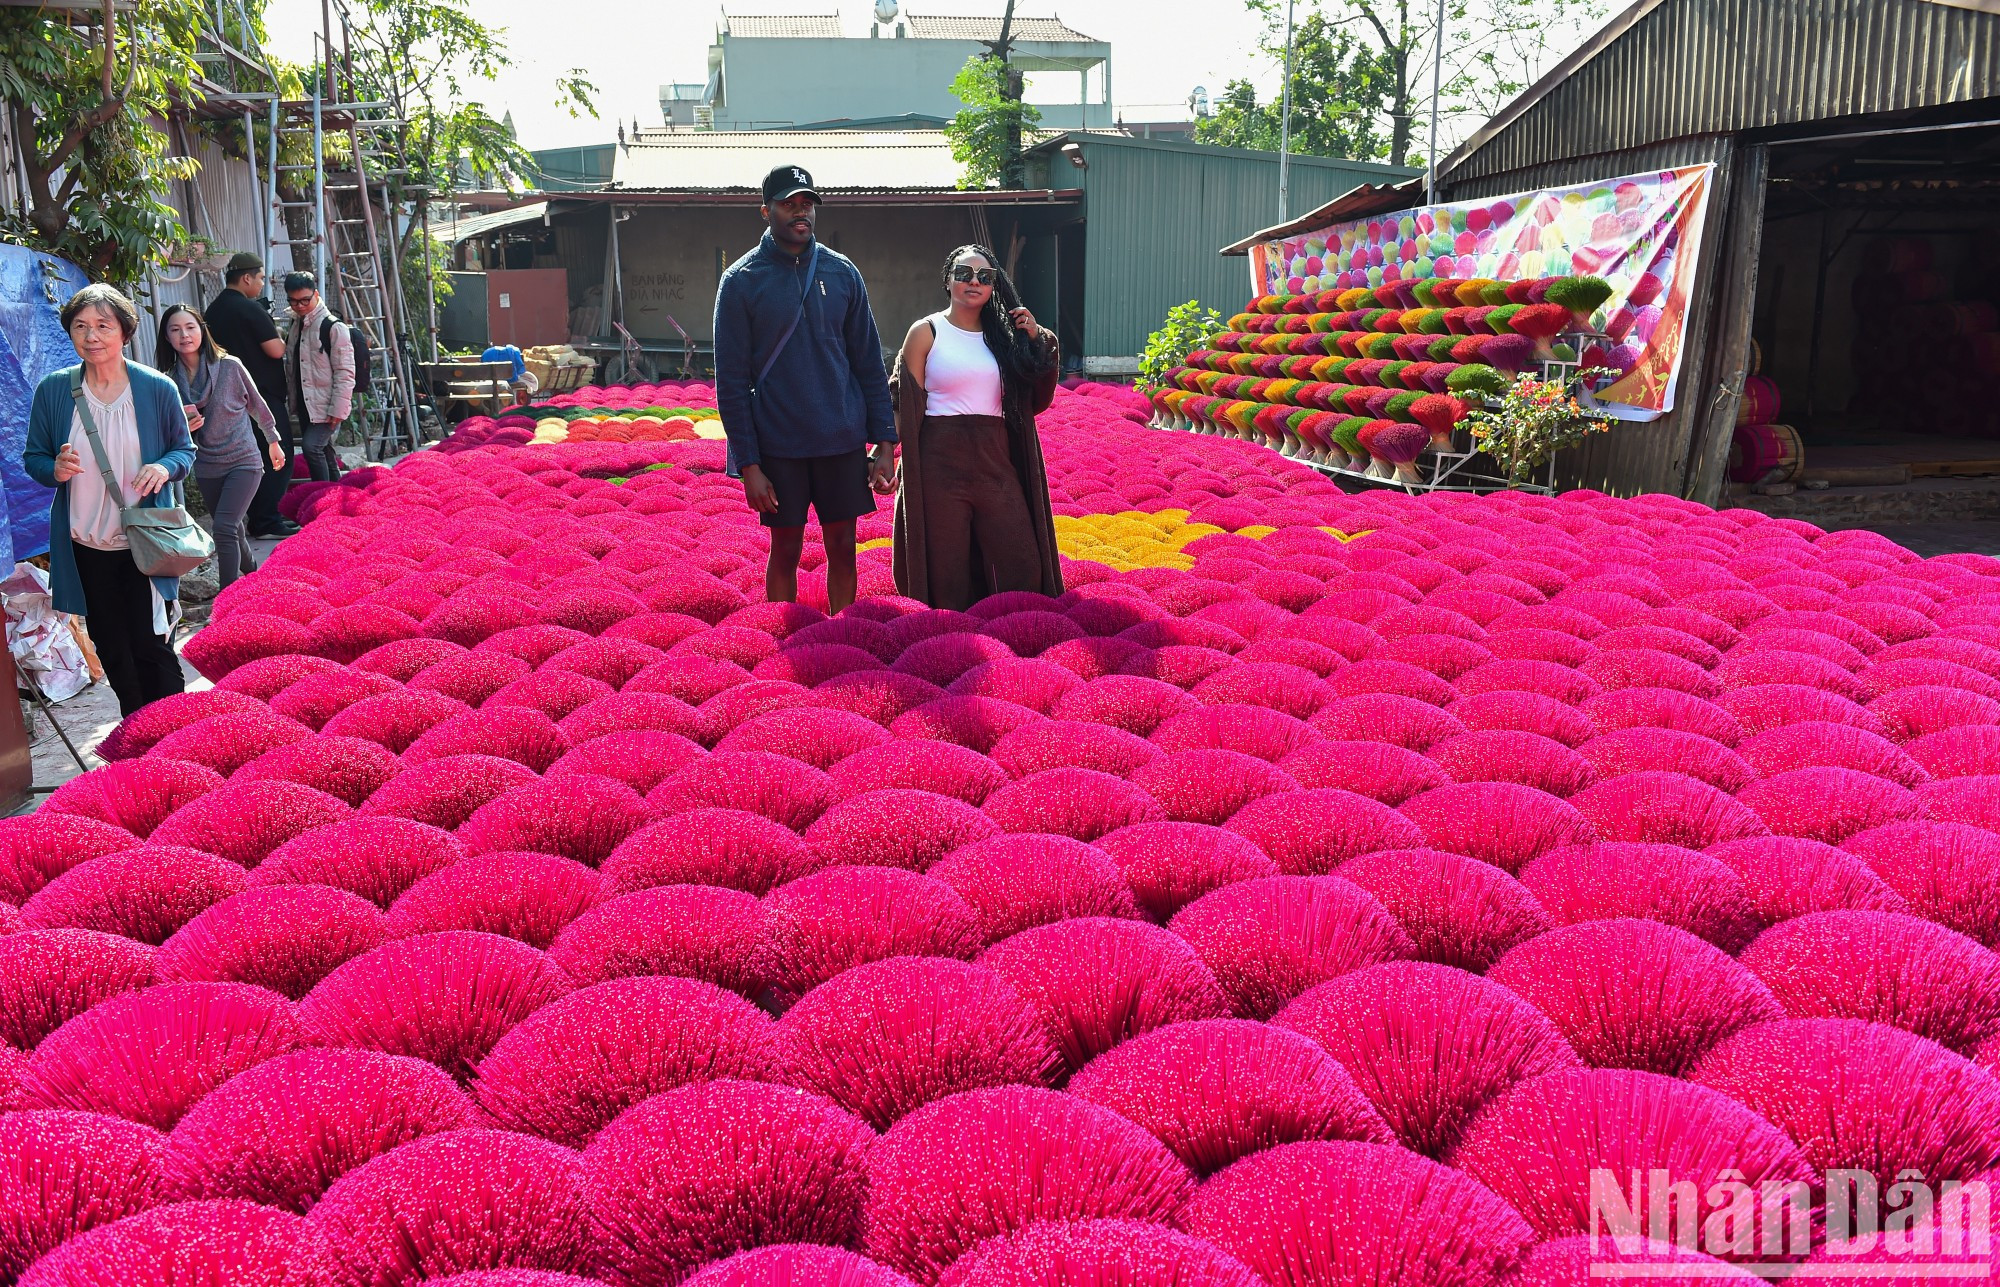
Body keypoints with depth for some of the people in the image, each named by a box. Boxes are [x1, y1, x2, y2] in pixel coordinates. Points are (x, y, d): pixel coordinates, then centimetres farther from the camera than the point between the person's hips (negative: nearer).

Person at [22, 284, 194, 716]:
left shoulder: (158, 389, -6)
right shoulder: (53, 390, -2)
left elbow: (185, 449, 5)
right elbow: (33, 457, 7)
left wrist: (164, 468, -18)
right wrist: (55, 470, -17)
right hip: (86, 546, 3)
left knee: (150, 645, -2)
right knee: (113, 652, 14)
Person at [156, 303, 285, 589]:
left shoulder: (229, 366, -11)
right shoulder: (169, 380, -3)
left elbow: (257, 405, 5)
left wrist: (273, 441, 15)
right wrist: (182, 427, -18)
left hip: (243, 460, -4)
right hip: (207, 468, 4)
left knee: (225, 528, -18)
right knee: (232, 532, 15)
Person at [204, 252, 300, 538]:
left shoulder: (213, 310, 12)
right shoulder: (251, 309, -15)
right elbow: (276, 350, -19)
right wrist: (275, 332, 2)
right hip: (264, 396, -9)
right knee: (279, 458, -4)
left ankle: (259, 519, 18)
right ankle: (267, 522, -7)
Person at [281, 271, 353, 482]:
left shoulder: (332, 327, -13)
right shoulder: (296, 324, 12)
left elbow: (345, 371, -16)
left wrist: (338, 408, -19)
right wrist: (293, 399, 16)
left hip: (325, 405, -8)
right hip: (304, 404, 8)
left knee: (312, 447, -21)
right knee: (324, 453, 13)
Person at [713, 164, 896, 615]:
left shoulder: (842, 272, 5)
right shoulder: (741, 281, -3)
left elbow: (869, 362, 7)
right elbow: (731, 381, -5)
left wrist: (884, 442, 1)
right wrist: (748, 464, -10)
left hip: (844, 441, 3)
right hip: (778, 447, -2)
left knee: (842, 548, 8)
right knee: (785, 551, 6)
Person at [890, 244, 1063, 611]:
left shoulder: (1002, 335, 12)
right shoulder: (926, 332, 1)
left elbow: (1036, 401, 12)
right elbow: (907, 407, -2)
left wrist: (1036, 343, 2)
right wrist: (907, 468, -11)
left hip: (996, 461, 4)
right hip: (941, 461, -4)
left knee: (1024, 569, -1)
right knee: (949, 577, 1)